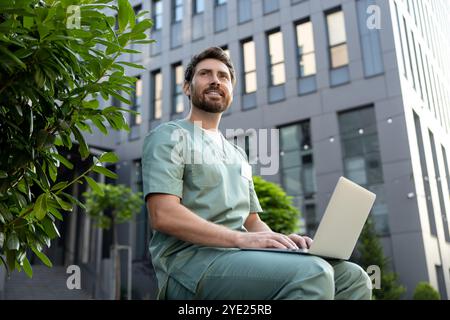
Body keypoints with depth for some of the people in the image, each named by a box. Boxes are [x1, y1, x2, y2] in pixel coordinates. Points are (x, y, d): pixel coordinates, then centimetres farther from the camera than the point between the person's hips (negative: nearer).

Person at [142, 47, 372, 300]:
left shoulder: (238, 154, 26)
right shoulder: (170, 136, 3)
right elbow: (163, 215, -12)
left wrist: (280, 240, 0)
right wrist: (242, 239, -20)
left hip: (238, 256, 8)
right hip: (191, 260, -7)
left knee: (352, 277, -7)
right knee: (311, 274, -30)